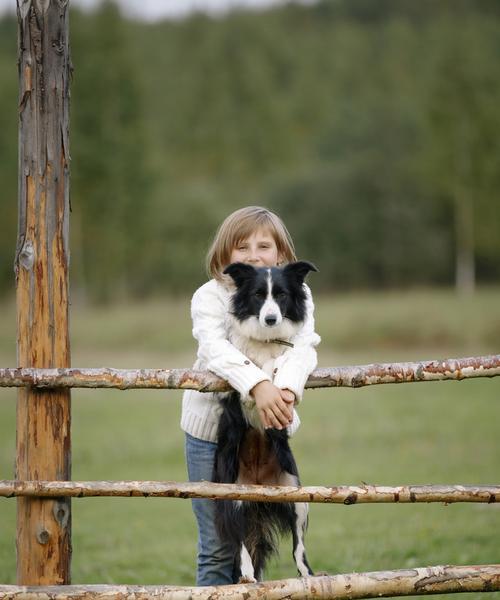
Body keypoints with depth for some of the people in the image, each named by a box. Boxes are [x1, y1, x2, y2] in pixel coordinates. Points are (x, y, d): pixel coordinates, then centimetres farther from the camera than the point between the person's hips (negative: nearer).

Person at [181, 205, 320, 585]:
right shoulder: (210, 297, -9)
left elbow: (303, 345, -19)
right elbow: (216, 348, -27)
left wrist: (287, 388, -40)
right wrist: (258, 385, -45)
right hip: (213, 426, -2)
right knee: (217, 545, 0)